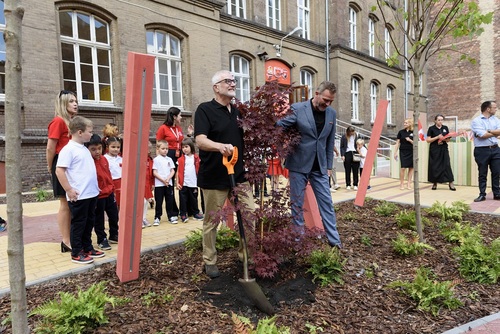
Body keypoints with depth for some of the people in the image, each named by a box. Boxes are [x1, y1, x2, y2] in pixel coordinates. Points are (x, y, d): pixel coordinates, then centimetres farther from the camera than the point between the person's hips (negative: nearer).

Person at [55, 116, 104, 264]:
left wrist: (95, 186, 20)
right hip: (78, 196, -9)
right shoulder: (68, 149, -14)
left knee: (89, 222, 17)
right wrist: (69, 190, -18)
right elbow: (59, 170, -18)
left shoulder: (84, 149, 14)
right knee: (78, 224, 3)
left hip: (91, 194, 9)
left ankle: (87, 248, 30)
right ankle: (76, 253, 15)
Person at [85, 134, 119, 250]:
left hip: (109, 193, 7)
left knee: (114, 215, 17)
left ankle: (114, 236, 34)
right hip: (97, 196, -7)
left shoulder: (104, 159, 4)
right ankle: (102, 240, 24)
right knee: (99, 219, 9)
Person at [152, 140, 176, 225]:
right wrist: (163, 180, -13)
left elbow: (172, 171, 7)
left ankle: (171, 216, 19)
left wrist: (168, 179, -10)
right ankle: (157, 217, 11)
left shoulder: (169, 159, 10)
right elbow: (154, 172, -6)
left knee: (170, 201, 9)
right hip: (159, 184, -3)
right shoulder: (156, 159, -2)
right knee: (159, 202, 2)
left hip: (169, 183, 3)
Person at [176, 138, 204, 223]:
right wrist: (177, 183, -5)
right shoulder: (181, 159, 0)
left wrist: (199, 181, -1)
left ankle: (195, 213, 23)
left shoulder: (196, 158, 3)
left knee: (194, 199, 12)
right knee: (183, 199, 2)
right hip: (183, 184, -1)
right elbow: (178, 172, 1)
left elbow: (198, 170, 5)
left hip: (193, 183, 1)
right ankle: (183, 214, 10)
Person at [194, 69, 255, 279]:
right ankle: (210, 262, 25)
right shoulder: (205, 109, -8)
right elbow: (200, 140, -22)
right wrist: (220, 146, -40)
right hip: (214, 178, -6)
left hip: (239, 175, 6)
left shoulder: (238, 112, 13)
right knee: (211, 221, 7)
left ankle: (245, 256, 25)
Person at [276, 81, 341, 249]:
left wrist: (329, 166, 10)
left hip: (319, 166, 4)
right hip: (298, 165, -3)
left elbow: (330, 142, 10)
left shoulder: (332, 113, 4)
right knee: (297, 204, 6)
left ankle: (334, 239, 18)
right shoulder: (297, 109, -10)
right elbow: (278, 127, -10)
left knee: (326, 202, 6)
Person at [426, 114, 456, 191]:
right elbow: (428, 140, -6)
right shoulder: (431, 128, -1)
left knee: (447, 165, -5)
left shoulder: (445, 128, 10)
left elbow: (448, 139, 12)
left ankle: (450, 183, -4)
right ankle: (435, 183, 11)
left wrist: (444, 139, -10)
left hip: (444, 149, 3)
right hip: (434, 150, -2)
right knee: (435, 166, 0)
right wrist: (437, 137, -17)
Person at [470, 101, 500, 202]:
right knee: (482, 174, 3)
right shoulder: (476, 121, -5)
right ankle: (482, 194, 11)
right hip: (482, 151, -5)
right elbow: (482, 135, -16)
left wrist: (488, 131, -12)